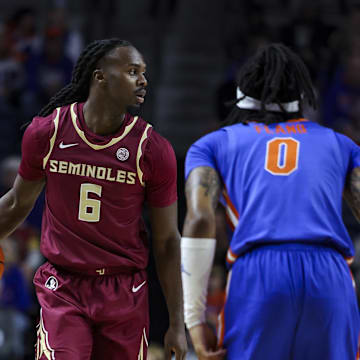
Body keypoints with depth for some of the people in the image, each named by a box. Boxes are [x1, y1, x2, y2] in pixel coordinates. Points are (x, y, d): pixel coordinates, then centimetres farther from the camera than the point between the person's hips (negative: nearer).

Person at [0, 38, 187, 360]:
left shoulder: (153, 150, -6)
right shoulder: (46, 132, -4)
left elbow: (167, 241, 1)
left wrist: (177, 323, 1)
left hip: (125, 294, 1)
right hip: (62, 289, -1)